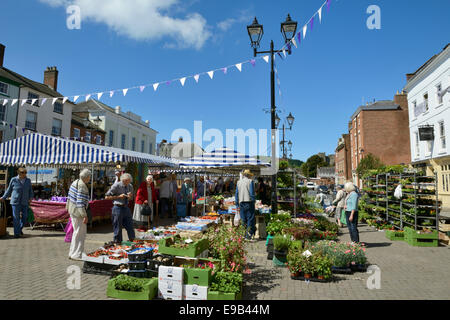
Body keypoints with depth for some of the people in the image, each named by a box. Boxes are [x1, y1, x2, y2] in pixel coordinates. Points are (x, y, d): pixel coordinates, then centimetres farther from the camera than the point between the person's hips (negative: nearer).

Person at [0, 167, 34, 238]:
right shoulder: (13, 180, -2)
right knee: (16, 218, -2)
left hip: (25, 202, 3)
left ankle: (19, 228, 30)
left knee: (25, 217, 4)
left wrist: (31, 198, -3)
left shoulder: (28, 180, 5)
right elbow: (9, 190, 9)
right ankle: (16, 233, 5)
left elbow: (30, 191, 11)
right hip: (15, 202, -3)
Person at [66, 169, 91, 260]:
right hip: (78, 211, -10)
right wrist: (85, 215, -24)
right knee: (80, 233, 0)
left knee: (76, 232, 20)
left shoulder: (75, 182, 8)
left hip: (72, 210, 10)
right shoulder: (82, 186, -21)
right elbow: (80, 202, -25)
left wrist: (68, 206, 26)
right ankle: (77, 255, 6)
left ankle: (72, 253, 28)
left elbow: (70, 197, 16)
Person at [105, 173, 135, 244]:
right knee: (118, 227, 5)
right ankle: (117, 242, 21)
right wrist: (119, 196, -17)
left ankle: (132, 240, 24)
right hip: (118, 208, -5)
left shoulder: (130, 186, 5)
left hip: (126, 208, 5)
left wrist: (130, 197, -7)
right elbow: (107, 197, -8)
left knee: (130, 226, 10)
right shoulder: (116, 186, -11)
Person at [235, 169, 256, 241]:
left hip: (241, 203, 5)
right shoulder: (250, 181, -2)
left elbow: (236, 194, 12)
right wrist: (253, 202, -4)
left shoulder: (238, 182, 12)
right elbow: (252, 193, -9)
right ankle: (249, 235, -3)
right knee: (250, 219, 0)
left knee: (243, 220, 9)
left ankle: (246, 235, 11)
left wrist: (237, 205, 15)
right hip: (249, 202, -5)